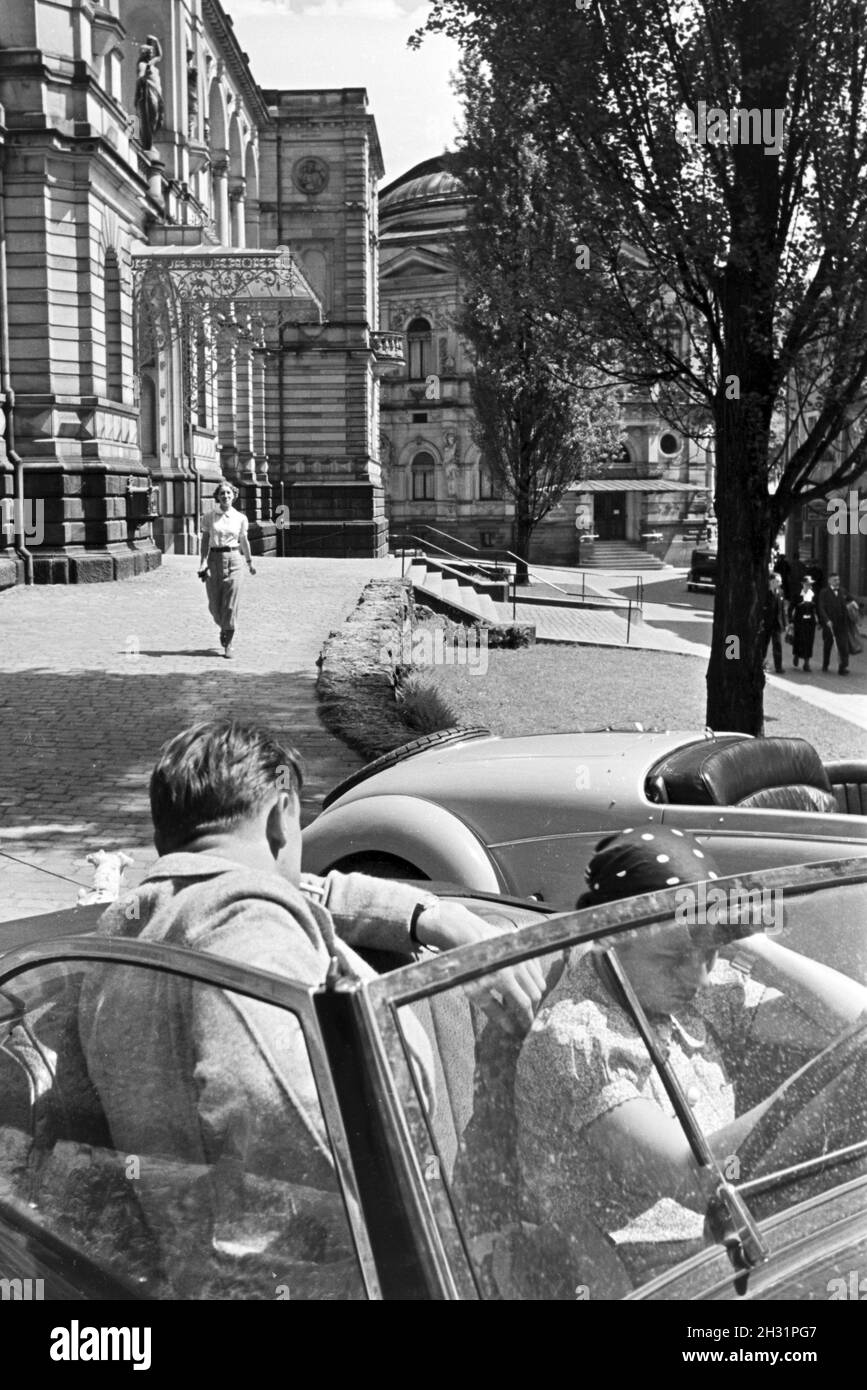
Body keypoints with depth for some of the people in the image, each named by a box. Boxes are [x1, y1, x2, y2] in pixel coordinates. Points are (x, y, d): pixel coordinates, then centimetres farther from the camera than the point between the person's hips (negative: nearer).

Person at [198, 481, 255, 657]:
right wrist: (203, 563, -12)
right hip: (214, 559, 1)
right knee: (214, 605, 3)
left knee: (230, 604, -5)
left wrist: (249, 562, 22)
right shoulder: (210, 517, 3)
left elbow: (244, 541, 16)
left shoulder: (240, 518, 5)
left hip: (233, 560, 0)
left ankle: (228, 644, 3)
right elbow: (205, 540, -1)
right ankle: (223, 628, 35)